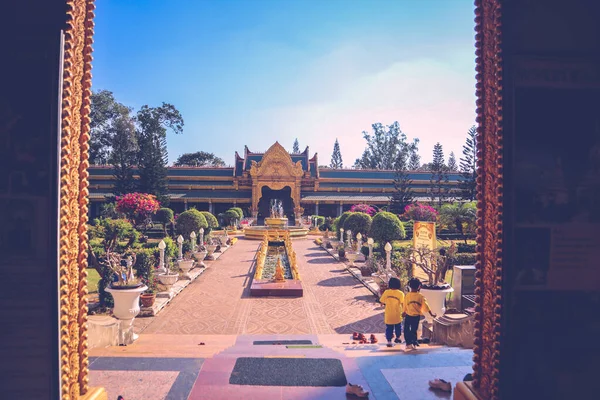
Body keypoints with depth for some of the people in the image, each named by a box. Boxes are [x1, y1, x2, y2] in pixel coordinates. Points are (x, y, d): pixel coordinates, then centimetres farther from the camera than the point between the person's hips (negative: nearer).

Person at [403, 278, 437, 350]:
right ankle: (414, 344, 16)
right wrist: (431, 314, 3)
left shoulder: (407, 295, -10)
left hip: (408, 316, -1)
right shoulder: (420, 296, -10)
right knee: (414, 330, 15)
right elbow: (426, 306, -7)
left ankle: (409, 343, 6)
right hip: (417, 316, 1)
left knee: (406, 330, 13)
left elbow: (405, 306, 0)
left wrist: (404, 313, 17)